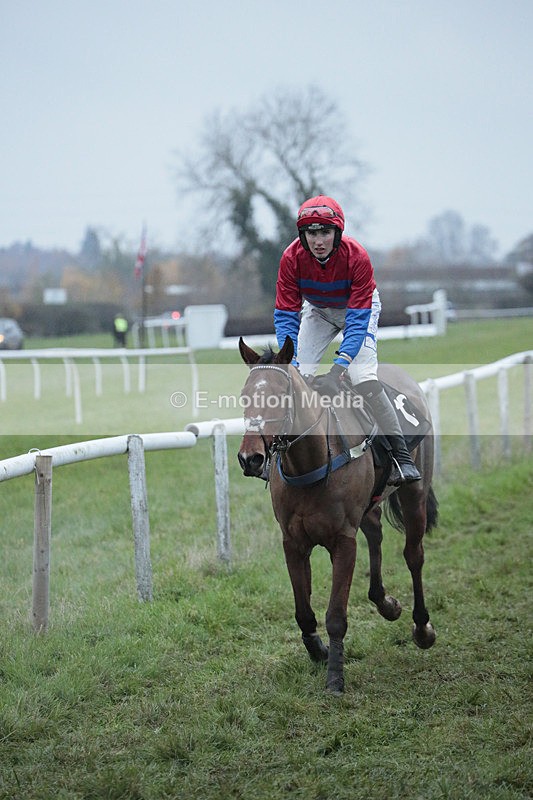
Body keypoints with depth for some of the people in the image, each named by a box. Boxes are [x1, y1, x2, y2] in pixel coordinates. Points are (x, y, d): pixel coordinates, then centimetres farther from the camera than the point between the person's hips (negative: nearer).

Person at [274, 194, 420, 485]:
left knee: (362, 376, -21)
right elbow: (285, 315, -25)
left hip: (358, 307, -3)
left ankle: (400, 453, -16)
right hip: (317, 310, 3)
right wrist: (290, 358, -41)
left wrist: (343, 359, -47)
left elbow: (359, 318, -34)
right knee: (301, 374, -9)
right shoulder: (292, 258, -28)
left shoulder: (357, 257, -34)